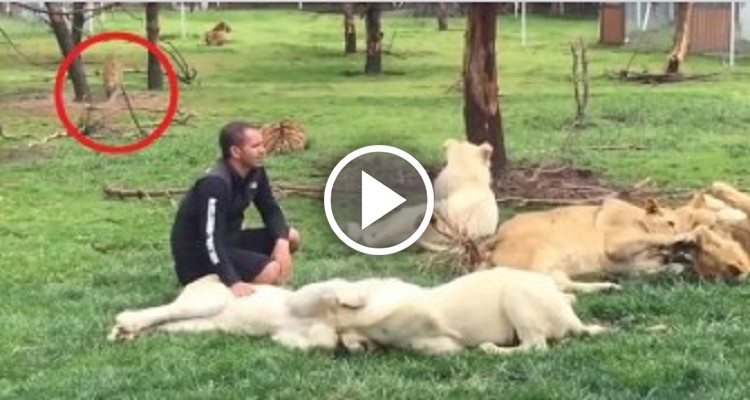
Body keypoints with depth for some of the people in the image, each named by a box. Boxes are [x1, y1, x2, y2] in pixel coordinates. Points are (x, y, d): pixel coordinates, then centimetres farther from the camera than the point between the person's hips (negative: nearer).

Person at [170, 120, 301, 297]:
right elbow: (210, 239, -34)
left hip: (228, 240, 9)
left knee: (291, 238, 2)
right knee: (271, 271, -26)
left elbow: (271, 210, 6)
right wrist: (233, 282, -45)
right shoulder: (215, 184, -28)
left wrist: (282, 242, -16)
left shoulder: (255, 172, -1)